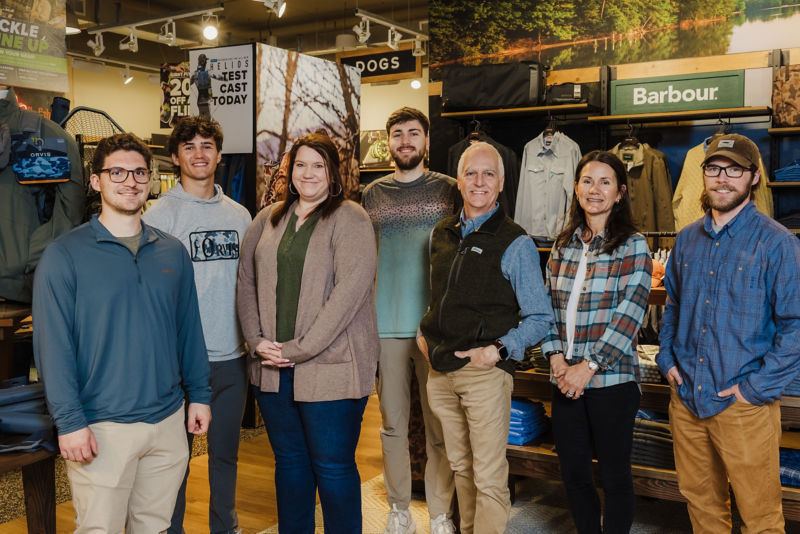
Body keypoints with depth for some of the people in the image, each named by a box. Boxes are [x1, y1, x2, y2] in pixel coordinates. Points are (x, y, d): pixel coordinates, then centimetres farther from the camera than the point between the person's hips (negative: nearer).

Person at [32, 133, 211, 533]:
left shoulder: (172, 252, 7)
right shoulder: (65, 255, -7)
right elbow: (53, 346, -10)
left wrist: (198, 394, 9)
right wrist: (69, 421, -14)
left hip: (168, 422, 4)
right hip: (102, 428, -4)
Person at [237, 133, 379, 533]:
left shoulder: (350, 219, -6)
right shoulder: (267, 219, 12)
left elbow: (349, 291, -15)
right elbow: (246, 282, 12)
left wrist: (299, 348, -16)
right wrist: (257, 341, -2)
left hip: (331, 366, -5)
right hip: (272, 366, 5)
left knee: (333, 467, 4)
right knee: (289, 460, 17)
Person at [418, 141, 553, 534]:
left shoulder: (515, 243, -6)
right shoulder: (441, 235, 10)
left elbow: (539, 318, -6)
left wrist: (497, 350, -16)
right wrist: (425, 333, 10)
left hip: (486, 372, -5)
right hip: (440, 370, 5)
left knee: (488, 478, -1)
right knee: (460, 467, 18)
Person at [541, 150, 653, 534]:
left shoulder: (633, 246, -6)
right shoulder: (563, 245, 9)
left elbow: (628, 315, -12)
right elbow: (547, 305, 9)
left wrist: (589, 366, -16)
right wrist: (555, 356, -5)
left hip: (612, 377, -4)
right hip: (565, 378, 5)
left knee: (614, 473, 8)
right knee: (572, 471, 13)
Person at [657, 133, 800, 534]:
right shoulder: (687, 240, 9)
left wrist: (757, 387, -14)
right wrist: (668, 358, 8)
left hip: (744, 406, -5)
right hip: (686, 399, 5)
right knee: (700, 501, 19)